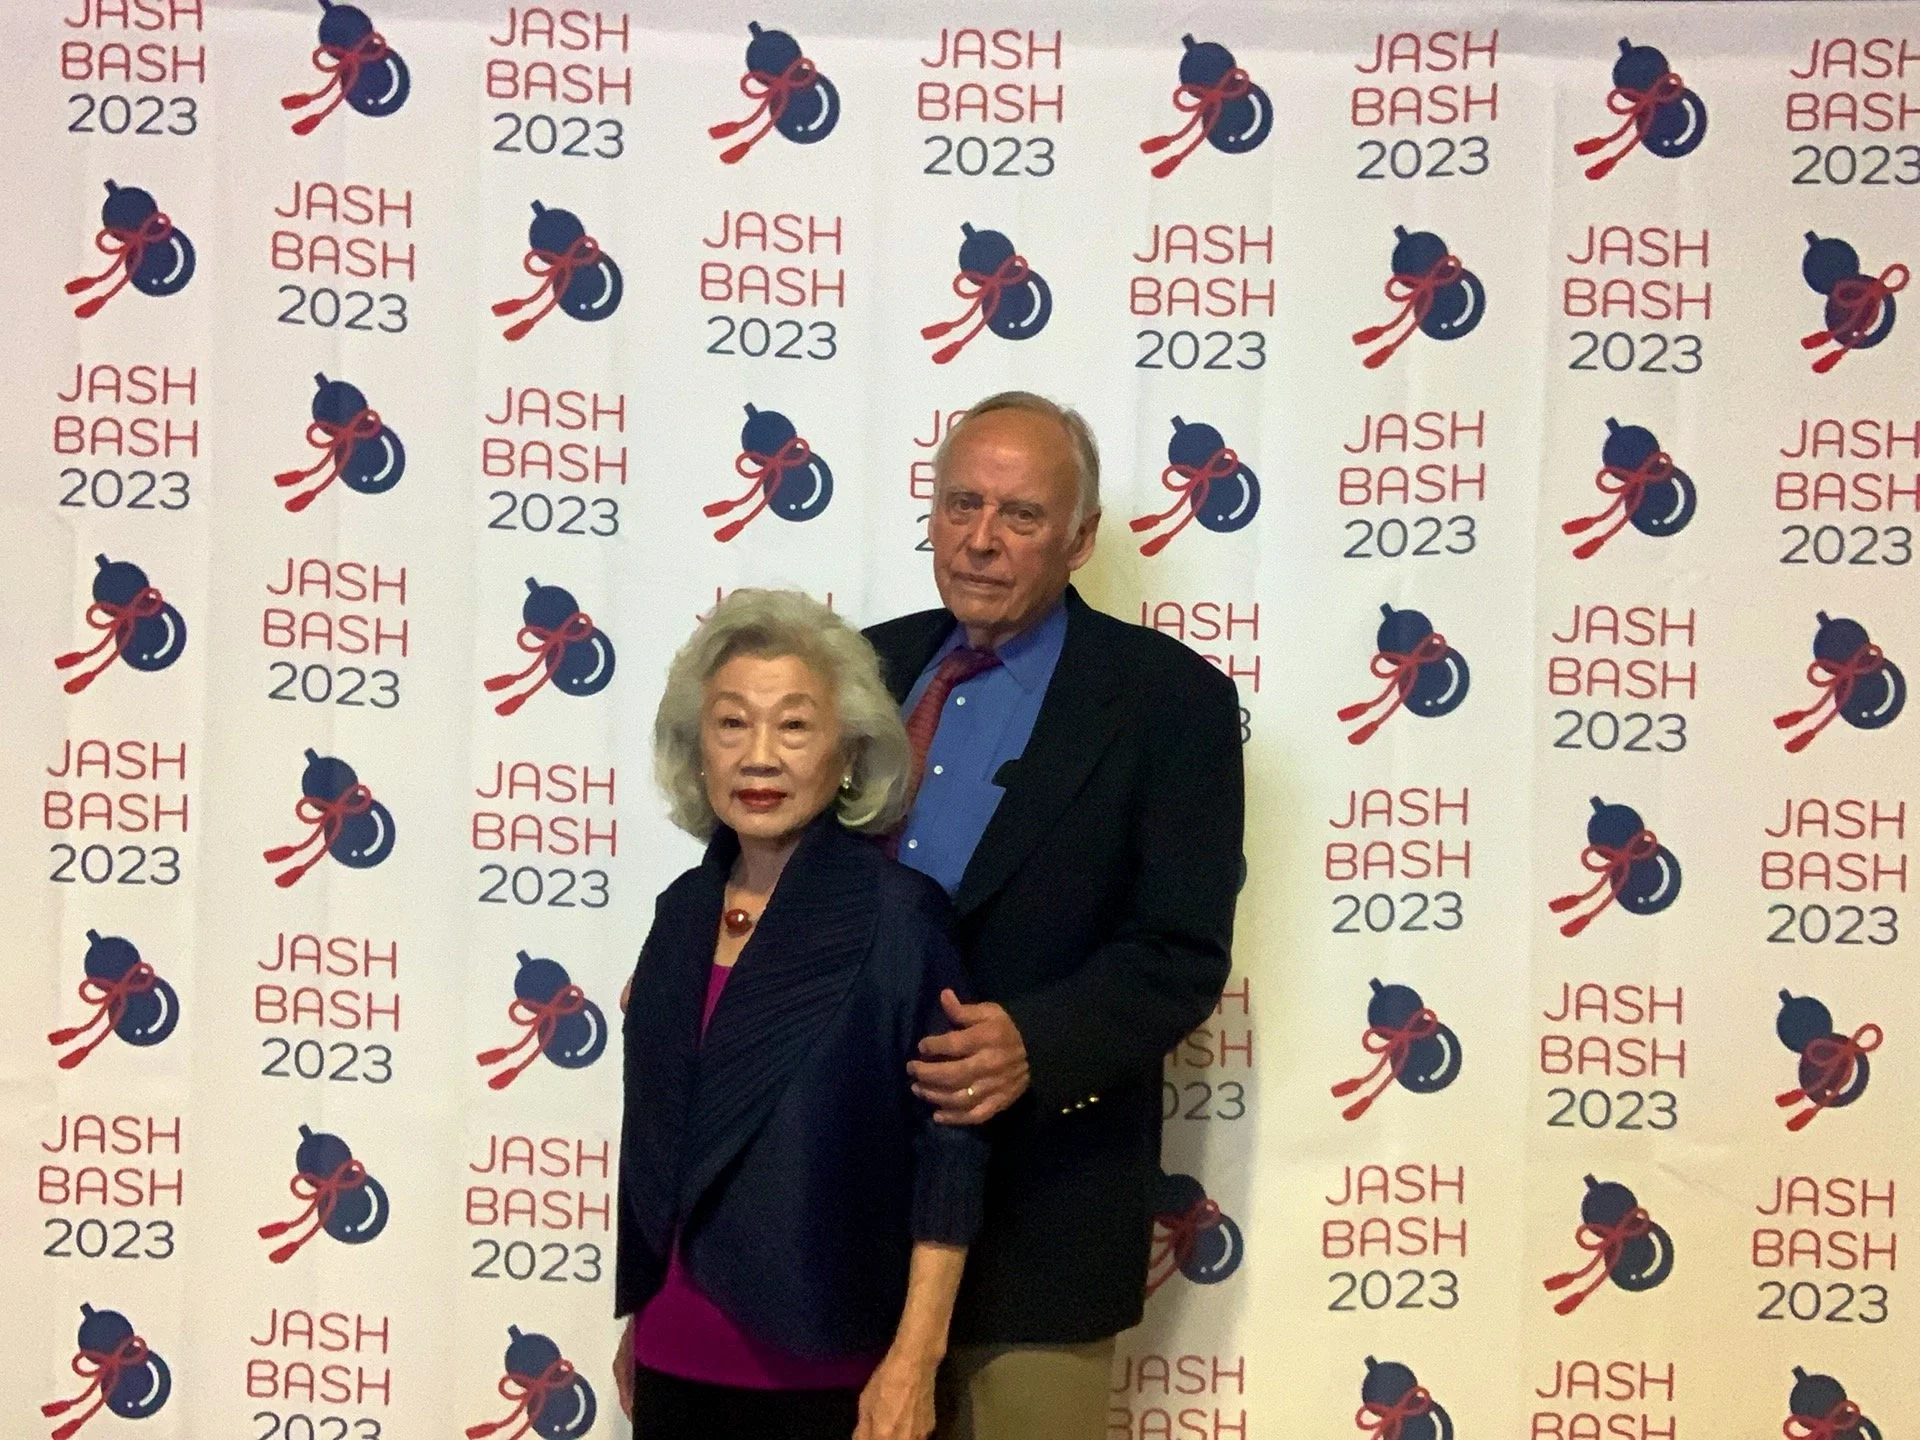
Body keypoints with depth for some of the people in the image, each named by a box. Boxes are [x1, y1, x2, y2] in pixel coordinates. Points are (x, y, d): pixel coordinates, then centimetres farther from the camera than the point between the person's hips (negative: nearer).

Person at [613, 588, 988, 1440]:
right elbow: (659, 1139, 10)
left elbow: (950, 1143, -13)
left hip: (822, 1367, -5)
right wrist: (635, 1322, 15)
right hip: (676, 1357, 5)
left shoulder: (899, 915, -13)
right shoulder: (684, 909, 3)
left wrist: (914, 1363, -17)